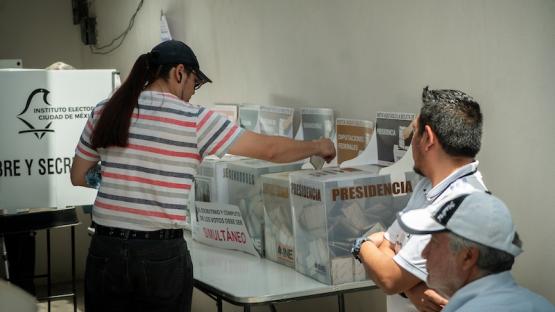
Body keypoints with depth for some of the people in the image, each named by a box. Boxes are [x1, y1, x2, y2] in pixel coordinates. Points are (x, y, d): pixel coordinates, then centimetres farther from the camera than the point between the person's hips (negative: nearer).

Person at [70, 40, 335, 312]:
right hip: (162, 255, -3)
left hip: (106, 249, 3)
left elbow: (78, 177, 13)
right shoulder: (195, 120, -7)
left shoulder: (104, 112, 4)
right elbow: (269, 150, -2)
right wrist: (317, 147, 14)